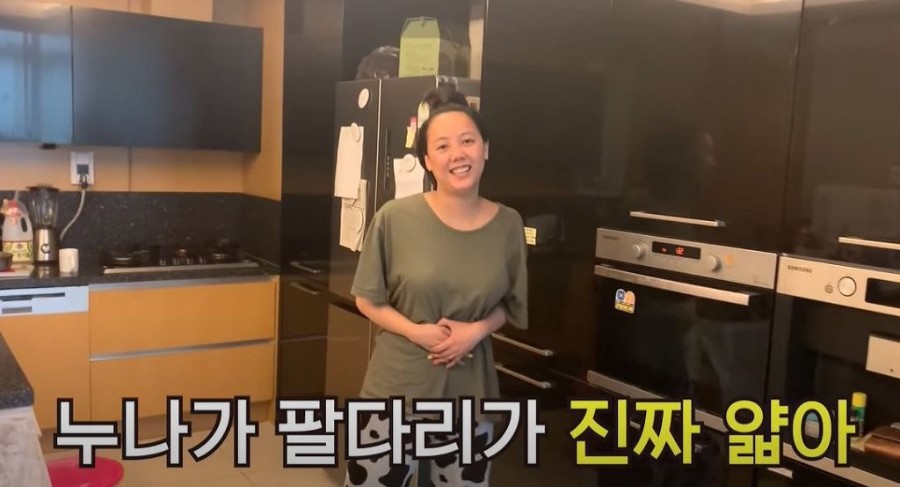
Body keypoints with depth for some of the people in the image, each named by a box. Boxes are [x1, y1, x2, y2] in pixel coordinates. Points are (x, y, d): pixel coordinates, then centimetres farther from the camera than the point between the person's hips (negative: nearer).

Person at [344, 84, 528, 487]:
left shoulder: (508, 225, -4)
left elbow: (509, 306, 7)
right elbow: (367, 299, -3)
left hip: (469, 395, 2)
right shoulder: (396, 218, -12)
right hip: (396, 388, -2)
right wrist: (415, 331, -17)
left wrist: (477, 330, -12)